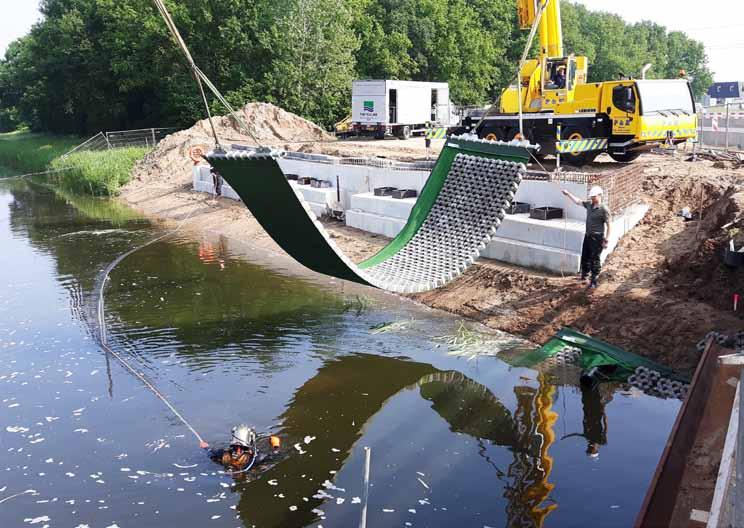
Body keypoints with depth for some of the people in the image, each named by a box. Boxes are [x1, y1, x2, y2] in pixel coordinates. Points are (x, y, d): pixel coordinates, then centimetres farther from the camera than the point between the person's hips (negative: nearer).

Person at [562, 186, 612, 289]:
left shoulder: (604, 209, -17)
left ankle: (593, 282, 7)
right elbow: (577, 201, 18)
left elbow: (609, 225, -15)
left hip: (597, 237, -7)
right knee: (585, 257, 17)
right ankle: (584, 276, 34)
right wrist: (568, 194, 9)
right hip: (588, 235, 7)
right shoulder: (589, 204, 4)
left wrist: (606, 240, -17)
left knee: (595, 260, -1)